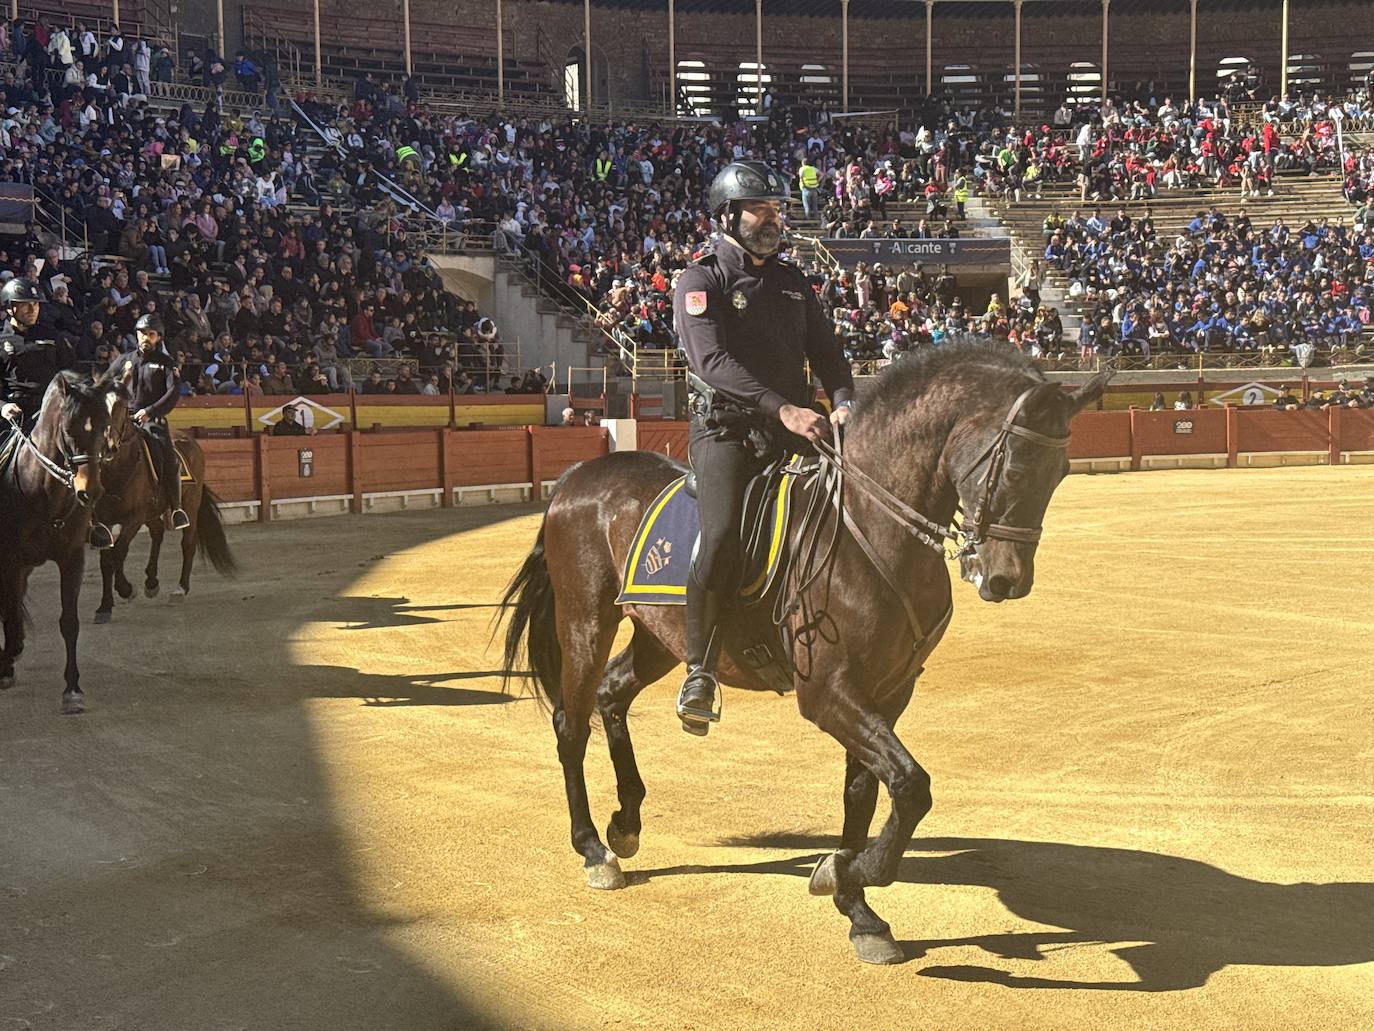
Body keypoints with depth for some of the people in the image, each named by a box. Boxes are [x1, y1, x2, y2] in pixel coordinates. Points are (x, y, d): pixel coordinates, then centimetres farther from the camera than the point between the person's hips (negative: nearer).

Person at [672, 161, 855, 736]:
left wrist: (844, 402, -7)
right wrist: (782, 408, -28)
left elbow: (825, 350, 15)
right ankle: (700, 672, -16)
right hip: (725, 431, -6)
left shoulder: (792, 281, 19)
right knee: (723, 536, -27)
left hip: (793, 430, 6)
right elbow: (714, 360, -16)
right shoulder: (701, 281, -1)